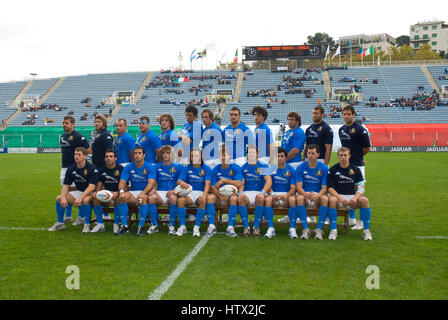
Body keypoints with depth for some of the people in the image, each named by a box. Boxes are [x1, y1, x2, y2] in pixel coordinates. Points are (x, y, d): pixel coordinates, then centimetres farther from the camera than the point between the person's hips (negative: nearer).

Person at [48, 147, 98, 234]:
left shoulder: (92, 168, -18)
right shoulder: (71, 169, 0)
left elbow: (91, 187, -25)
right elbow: (65, 185, -1)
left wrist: (80, 198, -36)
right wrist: (63, 197, -20)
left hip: (89, 193, -6)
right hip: (78, 191, 6)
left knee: (85, 200, -38)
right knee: (59, 198, -9)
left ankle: (87, 224, -18)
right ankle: (60, 223, 9)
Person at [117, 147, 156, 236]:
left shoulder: (150, 167, -2)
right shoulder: (128, 167, 7)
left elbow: (151, 183, -15)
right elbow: (122, 182, -2)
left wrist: (143, 193, -35)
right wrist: (122, 191, -25)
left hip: (145, 192, -3)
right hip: (133, 192, 3)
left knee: (143, 198, -37)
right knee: (121, 197, -27)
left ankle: (141, 226, -30)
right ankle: (124, 226, -22)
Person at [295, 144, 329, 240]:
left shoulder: (324, 168, 0)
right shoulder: (301, 167, 1)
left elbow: (324, 187, -5)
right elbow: (298, 186, -7)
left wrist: (317, 195, -28)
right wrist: (306, 194, -29)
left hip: (318, 194, 0)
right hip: (304, 194, 0)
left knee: (325, 199, -33)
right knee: (299, 198, -34)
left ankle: (319, 229, -23)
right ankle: (305, 228, -27)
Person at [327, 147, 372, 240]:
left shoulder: (356, 169, 5)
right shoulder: (333, 170, 1)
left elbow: (361, 187, -1)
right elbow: (330, 188, -5)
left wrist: (355, 198, -21)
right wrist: (340, 198, -21)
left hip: (352, 196, 2)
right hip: (338, 196, -1)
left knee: (364, 200, -27)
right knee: (332, 200, -34)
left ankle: (366, 230, -16)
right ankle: (333, 230, -26)